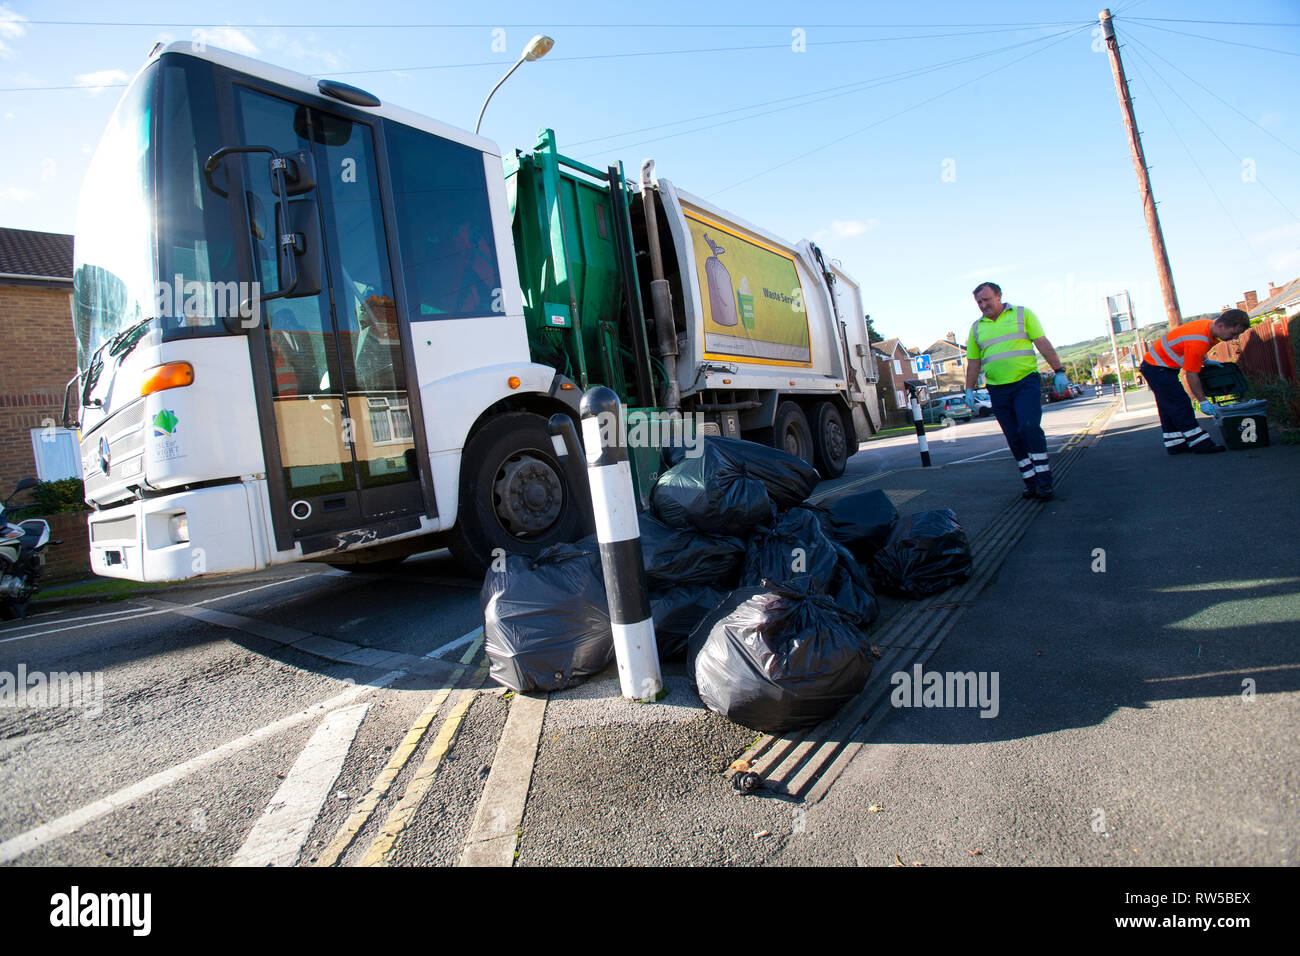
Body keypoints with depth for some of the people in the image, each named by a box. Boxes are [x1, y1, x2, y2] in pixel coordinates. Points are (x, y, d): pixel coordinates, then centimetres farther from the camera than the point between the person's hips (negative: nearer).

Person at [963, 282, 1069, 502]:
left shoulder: (1022, 314, 6)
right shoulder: (977, 327, 13)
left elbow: (1043, 344, 2)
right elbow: (973, 362, 16)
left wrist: (1059, 371, -3)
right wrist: (970, 389, 7)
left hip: (1026, 382, -3)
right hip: (998, 390, 3)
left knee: (1029, 427, -18)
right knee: (1014, 438, 3)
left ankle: (1044, 482, -11)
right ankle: (1031, 483, 11)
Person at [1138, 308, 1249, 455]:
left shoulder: (1209, 325, 0)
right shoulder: (1199, 342, -29)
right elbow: (1191, 375, -23)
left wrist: (1204, 361, 8)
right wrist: (1203, 401, -17)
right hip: (1157, 368, -10)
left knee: (1168, 407, 11)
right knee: (1181, 405, -10)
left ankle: (1175, 445, 16)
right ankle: (1201, 444, -8)